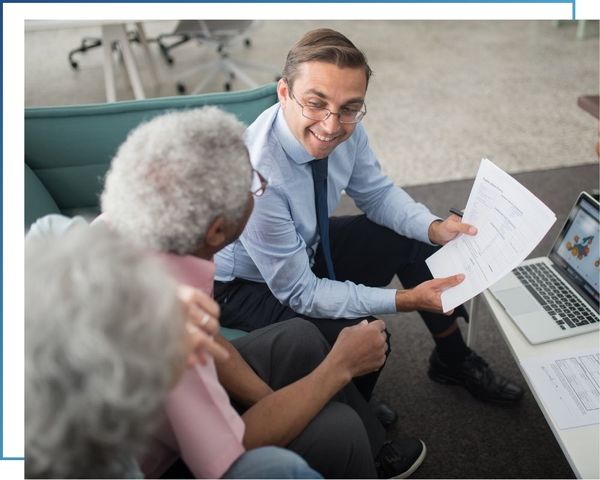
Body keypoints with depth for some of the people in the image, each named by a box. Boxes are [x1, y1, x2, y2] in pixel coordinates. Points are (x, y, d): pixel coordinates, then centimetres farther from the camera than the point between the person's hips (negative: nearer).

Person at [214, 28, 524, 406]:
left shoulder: (346, 129, -19)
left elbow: (377, 193, 0)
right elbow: (299, 293, -29)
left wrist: (435, 228, -17)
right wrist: (405, 299, -29)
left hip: (308, 245, 7)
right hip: (245, 283, -7)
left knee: (416, 241, 1)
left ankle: (453, 359, 23)